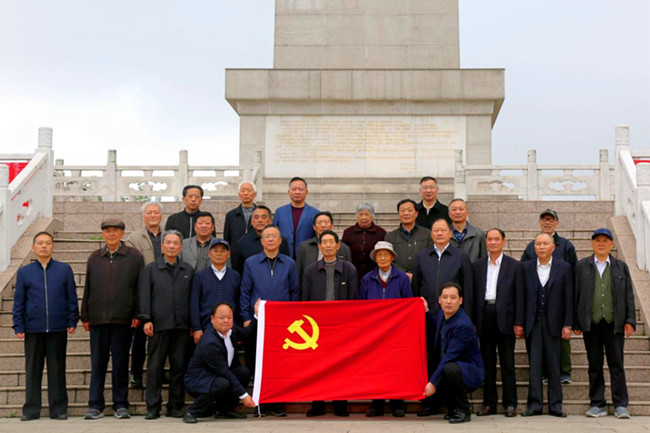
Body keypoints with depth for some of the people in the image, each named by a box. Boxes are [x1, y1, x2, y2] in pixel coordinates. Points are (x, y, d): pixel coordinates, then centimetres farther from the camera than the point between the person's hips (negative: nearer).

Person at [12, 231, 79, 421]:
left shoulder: (65, 269, 6)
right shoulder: (24, 272, 8)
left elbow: (72, 297, 8)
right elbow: (18, 302, 9)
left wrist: (72, 322, 2)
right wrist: (18, 326, 2)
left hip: (58, 329, -1)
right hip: (33, 330, 1)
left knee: (57, 370, 4)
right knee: (32, 370, 6)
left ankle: (58, 409, 12)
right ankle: (31, 409, 14)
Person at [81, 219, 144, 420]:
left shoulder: (134, 257, 3)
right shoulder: (94, 258, 12)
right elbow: (87, 288, 14)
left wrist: (138, 314, -6)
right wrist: (85, 316, 9)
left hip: (123, 319, -2)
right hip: (98, 319, 2)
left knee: (121, 363, 4)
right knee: (97, 363, 3)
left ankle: (121, 405, 12)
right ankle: (95, 406, 9)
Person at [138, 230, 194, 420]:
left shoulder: (188, 270, 13)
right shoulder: (150, 269, 8)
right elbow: (144, 296, 2)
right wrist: (146, 320, -8)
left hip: (181, 326, 2)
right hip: (159, 325, -2)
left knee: (179, 366, 4)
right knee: (155, 366, -1)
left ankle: (176, 406, 11)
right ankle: (153, 407, 5)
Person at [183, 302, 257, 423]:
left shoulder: (231, 328, -4)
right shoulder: (209, 343, -29)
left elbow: (247, 334, 17)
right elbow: (225, 372, -27)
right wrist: (243, 395, -25)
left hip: (219, 375, 9)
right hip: (197, 379, -9)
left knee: (244, 371, -8)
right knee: (222, 384, -35)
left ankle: (225, 409, 6)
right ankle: (191, 412, -15)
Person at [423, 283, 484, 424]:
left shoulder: (463, 325, -25)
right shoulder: (442, 313, 2)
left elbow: (449, 357, -28)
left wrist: (433, 382, -28)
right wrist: (427, 312, 17)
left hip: (470, 373, -9)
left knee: (450, 368, -38)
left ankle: (463, 411, -16)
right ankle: (453, 407, 13)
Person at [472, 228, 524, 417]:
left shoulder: (514, 266, 4)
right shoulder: (477, 265, 10)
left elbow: (519, 296, 1)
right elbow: (473, 294, 8)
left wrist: (519, 322, -5)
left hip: (505, 318, -2)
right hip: (484, 318, 2)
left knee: (507, 364, 2)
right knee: (487, 363, 7)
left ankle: (510, 404, 8)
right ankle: (489, 403, 14)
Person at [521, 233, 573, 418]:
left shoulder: (564, 268, 5)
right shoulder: (526, 268, 7)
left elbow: (568, 298, 2)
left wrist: (567, 325, -4)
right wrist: (520, 323, -1)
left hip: (553, 322, 0)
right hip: (533, 323, 1)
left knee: (554, 364, 3)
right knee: (534, 364, 1)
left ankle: (555, 405, 10)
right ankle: (534, 404, 4)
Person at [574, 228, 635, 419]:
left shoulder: (621, 267, 11)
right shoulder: (582, 266, 9)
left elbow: (629, 295, 9)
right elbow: (575, 295, 6)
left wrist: (630, 321, 0)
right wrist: (575, 322, 1)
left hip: (614, 323, 0)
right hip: (591, 323, 0)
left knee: (616, 364, 1)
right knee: (595, 365, 4)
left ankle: (620, 405, 6)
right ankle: (597, 405, 11)